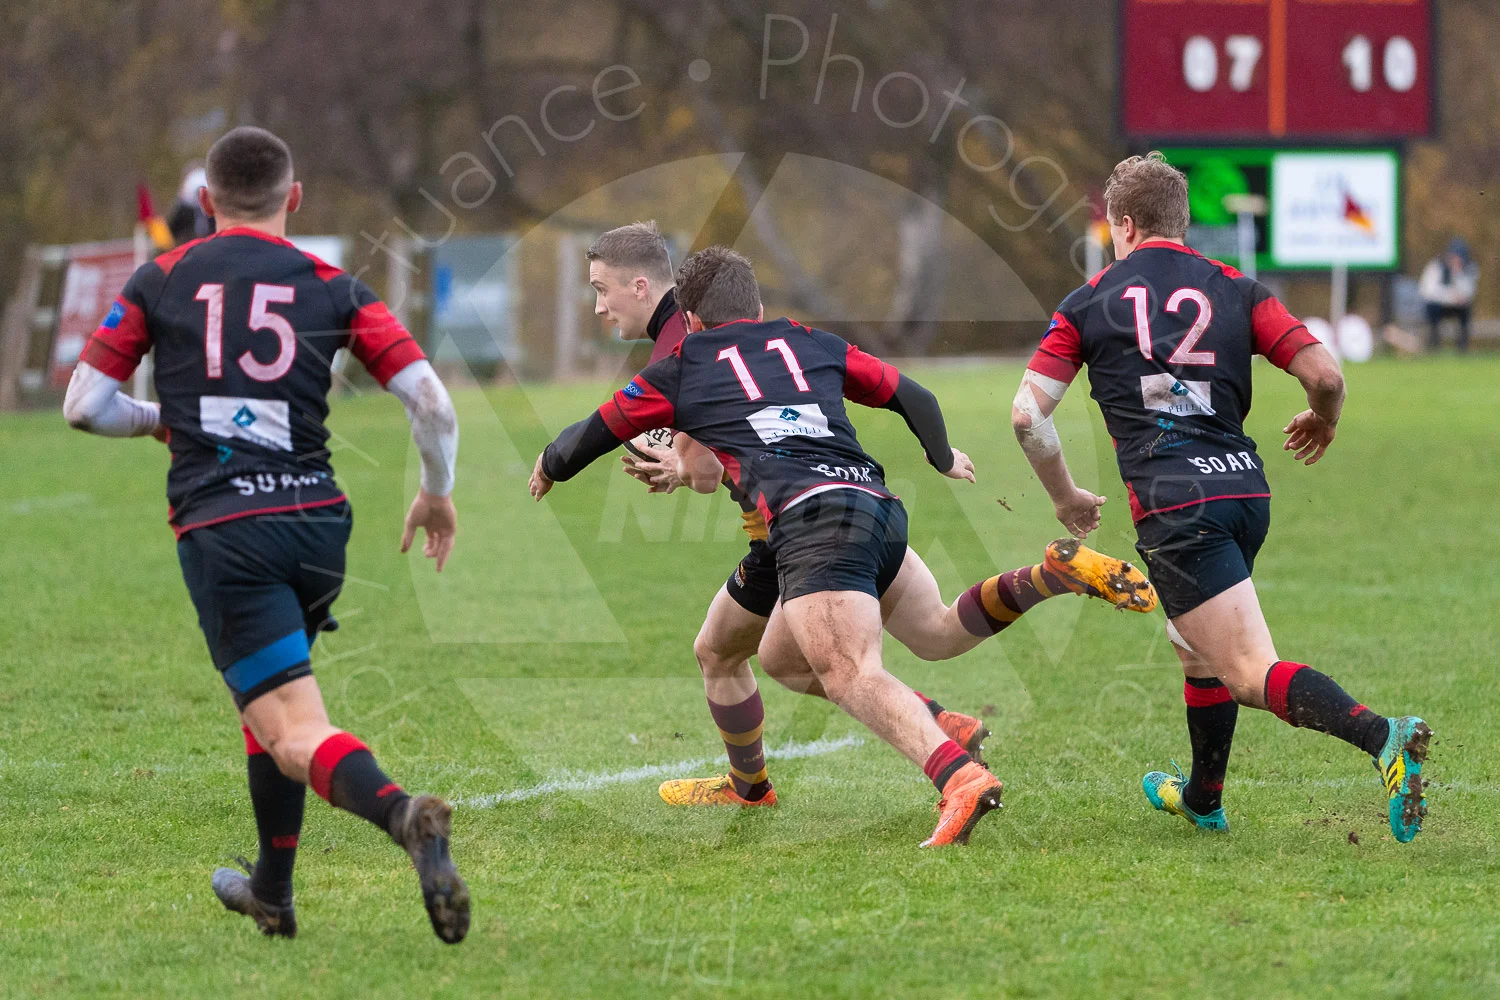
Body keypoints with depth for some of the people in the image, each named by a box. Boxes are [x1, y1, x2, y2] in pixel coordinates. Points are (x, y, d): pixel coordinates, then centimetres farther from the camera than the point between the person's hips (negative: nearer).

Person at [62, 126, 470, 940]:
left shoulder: (160, 281, 6)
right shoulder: (332, 288, 7)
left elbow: (85, 406, 6)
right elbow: (429, 399, 0)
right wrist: (437, 494, 17)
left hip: (220, 529, -3)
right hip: (318, 518, 3)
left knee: (295, 735, -10)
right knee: (269, 694, 28)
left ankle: (403, 815, -40)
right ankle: (271, 891, 37)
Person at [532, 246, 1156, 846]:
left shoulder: (681, 371, 17)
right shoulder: (812, 345, 29)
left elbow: (588, 438, 27)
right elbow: (913, 398, 37)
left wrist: (548, 470, 49)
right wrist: (945, 458, 57)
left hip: (812, 519, -6)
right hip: (881, 507, 6)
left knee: (850, 676, -21)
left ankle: (959, 778, -48)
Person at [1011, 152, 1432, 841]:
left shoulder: (1090, 303, 7)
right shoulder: (1236, 291, 11)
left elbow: (1028, 412, 2)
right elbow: (1325, 375, 1)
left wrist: (1066, 498, 17)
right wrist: (1323, 422, 25)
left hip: (1172, 501, -5)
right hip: (1246, 488, 5)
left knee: (1254, 674, -13)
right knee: (1199, 648, 30)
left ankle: (1381, 736, -37)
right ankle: (1201, 799, 43)